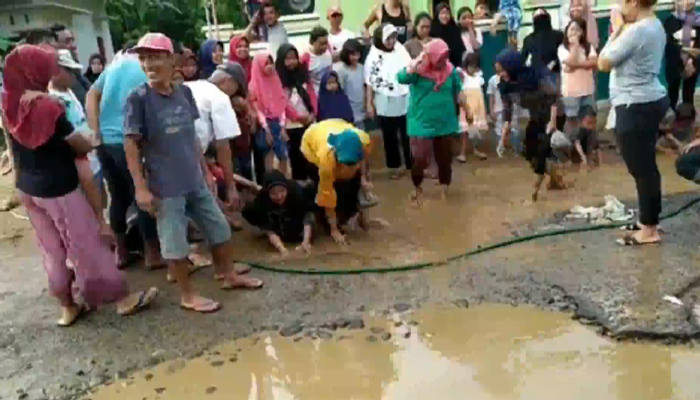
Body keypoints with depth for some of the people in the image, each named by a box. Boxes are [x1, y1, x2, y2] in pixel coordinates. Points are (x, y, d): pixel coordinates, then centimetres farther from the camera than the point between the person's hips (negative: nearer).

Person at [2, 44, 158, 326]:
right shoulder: (45, 106, -22)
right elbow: (82, 146, -13)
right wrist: (91, 141, 6)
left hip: (27, 186, 7)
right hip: (57, 187, -7)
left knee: (52, 249, 16)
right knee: (86, 244, 2)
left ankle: (67, 306, 27)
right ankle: (122, 298, 14)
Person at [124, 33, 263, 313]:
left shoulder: (184, 92, 2)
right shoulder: (138, 98, -13)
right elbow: (131, 145, -12)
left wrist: (205, 171, 14)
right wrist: (141, 187, -15)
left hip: (195, 181, 6)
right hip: (165, 187, -6)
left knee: (219, 228, 17)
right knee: (175, 243, 6)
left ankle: (228, 275, 37)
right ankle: (188, 295, 24)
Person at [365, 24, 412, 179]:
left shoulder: (401, 50, 2)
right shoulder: (373, 56, -4)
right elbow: (370, 82, -2)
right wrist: (369, 104, -3)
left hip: (405, 101, 1)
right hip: (385, 104, -1)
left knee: (409, 135, 6)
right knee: (390, 137, 11)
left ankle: (413, 164, 18)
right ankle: (395, 167, 24)